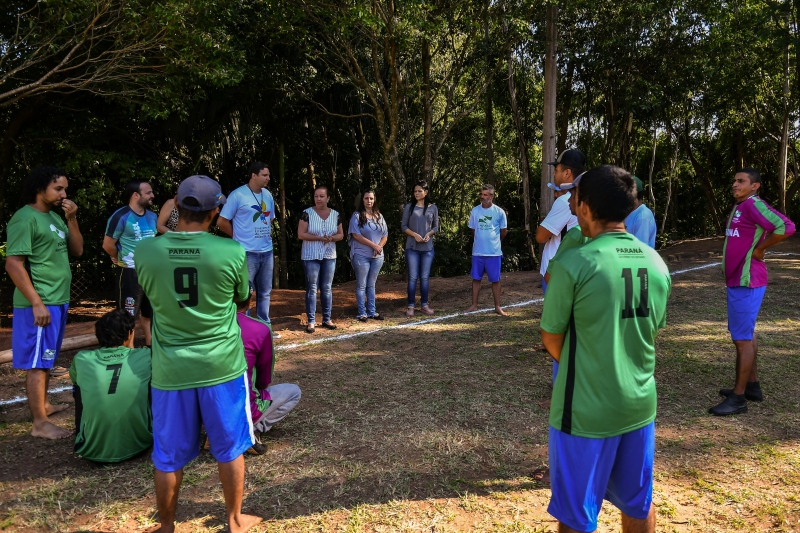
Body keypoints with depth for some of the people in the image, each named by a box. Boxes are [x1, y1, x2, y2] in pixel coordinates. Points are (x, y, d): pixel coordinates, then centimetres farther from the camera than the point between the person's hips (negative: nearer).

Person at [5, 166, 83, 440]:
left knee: (46, 359, 18)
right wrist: (37, 303, -22)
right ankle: (40, 423, 2)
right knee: (37, 362, -3)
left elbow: (77, 250, 13)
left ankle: (44, 404, 31)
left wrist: (71, 219, 0)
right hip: (40, 304, -9)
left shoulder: (55, 217, 12)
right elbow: (13, 264, -19)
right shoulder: (25, 218, -14)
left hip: (58, 300, 9)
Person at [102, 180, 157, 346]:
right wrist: (122, 259, 3)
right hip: (130, 272, -7)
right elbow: (108, 245, -12)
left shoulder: (152, 217, 6)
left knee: (151, 313, 18)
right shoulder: (121, 216, -15)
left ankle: (151, 347, 31)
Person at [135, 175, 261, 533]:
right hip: (221, 366, -1)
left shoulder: (145, 252, -9)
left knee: (168, 457, 18)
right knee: (229, 450, 18)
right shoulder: (232, 252, -14)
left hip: (171, 369, 1)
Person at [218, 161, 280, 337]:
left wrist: (267, 234, 10)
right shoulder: (238, 195, -10)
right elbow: (222, 222, -7)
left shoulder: (268, 195, 9)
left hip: (267, 252, 7)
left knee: (265, 292, 14)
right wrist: (239, 237, 1)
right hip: (247, 253, -7)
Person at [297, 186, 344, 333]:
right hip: (311, 256, -3)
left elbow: (341, 235, 9)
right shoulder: (307, 213, -7)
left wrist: (331, 238, -13)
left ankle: (327, 319, 18)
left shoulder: (335, 214, 5)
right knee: (312, 288, 0)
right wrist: (320, 238, -19)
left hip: (329, 256, 4)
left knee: (327, 288, 9)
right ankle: (311, 321, 6)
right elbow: (300, 234, -10)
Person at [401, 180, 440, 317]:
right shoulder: (409, 207, 2)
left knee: (425, 277, 6)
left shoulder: (433, 208, 5)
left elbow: (436, 227, 10)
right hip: (412, 247, -1)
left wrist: (429, 234, -10)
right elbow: (403, 226, 1)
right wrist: (415, 234, -13)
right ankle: (411, 306, 3)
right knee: (412, 277, -2)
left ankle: (424, 305, 15)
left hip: (427, 248, 1)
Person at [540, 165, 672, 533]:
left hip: (586, 411, -5)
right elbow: (653, 332, 10)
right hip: (640, 405, 6)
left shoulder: (573, 263, -19)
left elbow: (552, 340, -8)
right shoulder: (656, 263, -1)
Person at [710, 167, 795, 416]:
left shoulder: (754, 205, -17)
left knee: (742, 338, -5)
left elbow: (786, 227, -30)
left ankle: (738, 398, 1)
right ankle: (752, 386, 30)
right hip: (738, 280, 11)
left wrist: (759, 250, -19)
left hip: (746, 282, -10)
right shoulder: (739, 206, 13)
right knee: (746, 334, 18)